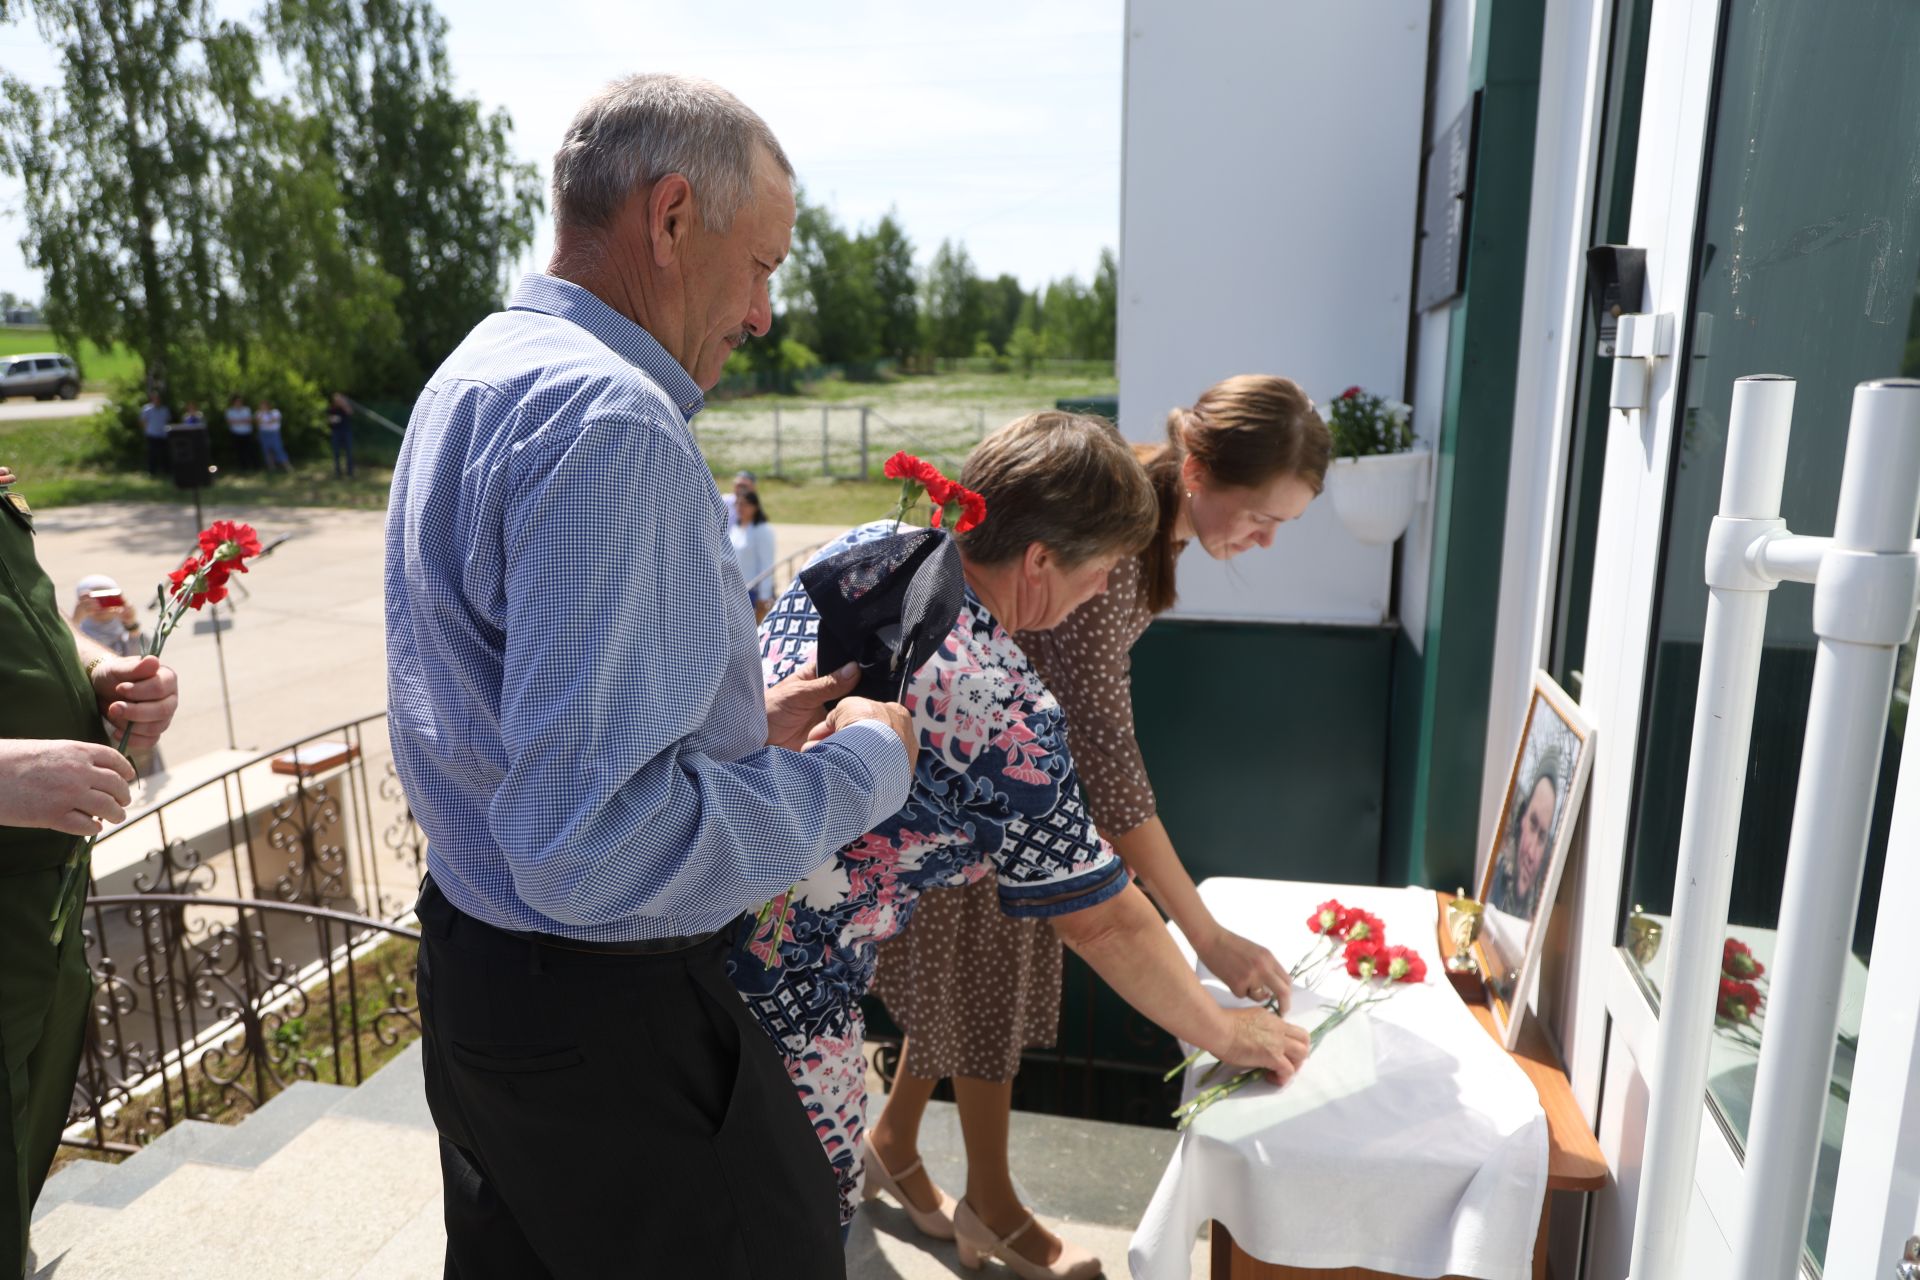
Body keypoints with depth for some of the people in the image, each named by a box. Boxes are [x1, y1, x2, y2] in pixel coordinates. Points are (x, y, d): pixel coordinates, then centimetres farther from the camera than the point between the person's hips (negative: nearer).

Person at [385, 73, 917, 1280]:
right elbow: (589, 845, -31)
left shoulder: (478, 376, 9)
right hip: (603, 1010, -10)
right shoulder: (610, 424, -25)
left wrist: (741, 721, 11)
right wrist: (866, 762, -19)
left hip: (474, 952, 10)